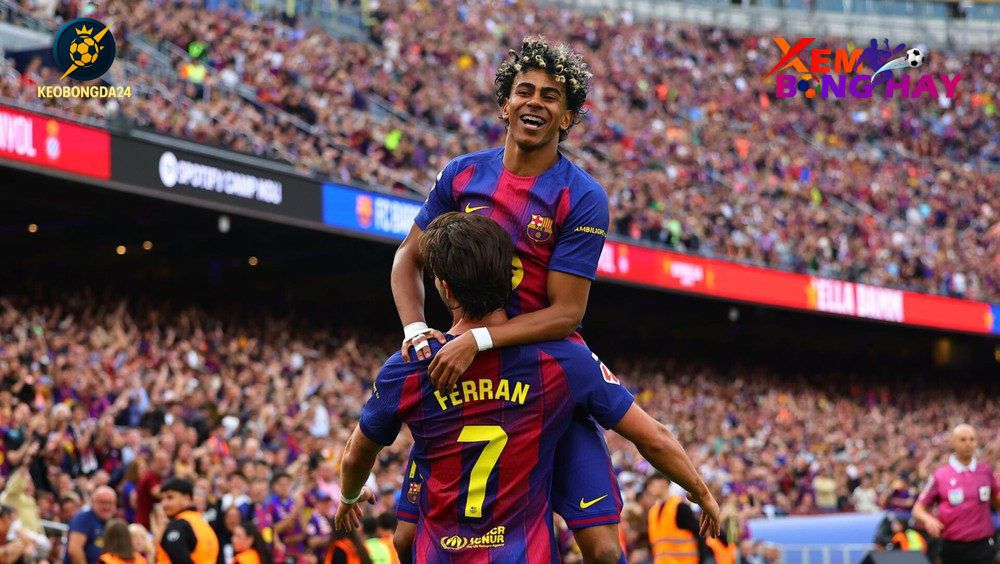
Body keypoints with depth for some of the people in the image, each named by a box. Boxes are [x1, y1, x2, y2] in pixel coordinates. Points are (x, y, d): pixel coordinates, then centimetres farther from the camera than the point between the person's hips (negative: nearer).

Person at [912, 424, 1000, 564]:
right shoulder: (940, 476, 0)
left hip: (982, 546, 0)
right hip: (953, 547, 0)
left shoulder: (986, 471, 5)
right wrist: (928, 519, -16)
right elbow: (918, 509, 4)